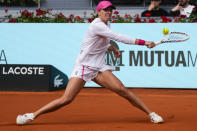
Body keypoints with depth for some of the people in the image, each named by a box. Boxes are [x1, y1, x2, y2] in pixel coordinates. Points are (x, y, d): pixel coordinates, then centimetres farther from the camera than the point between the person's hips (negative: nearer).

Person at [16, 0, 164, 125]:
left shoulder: (106, 24, 11)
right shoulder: (97, 26, -18)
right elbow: (119, 37, -26)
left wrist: (112, 48, 11)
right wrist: (144, 42, -26)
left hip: (99, 68, 7)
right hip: (83, 67, -7)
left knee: (122, 89, -11)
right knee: (66, 99, -13)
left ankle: (151, 113, -7)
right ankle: (33, 115, -1)